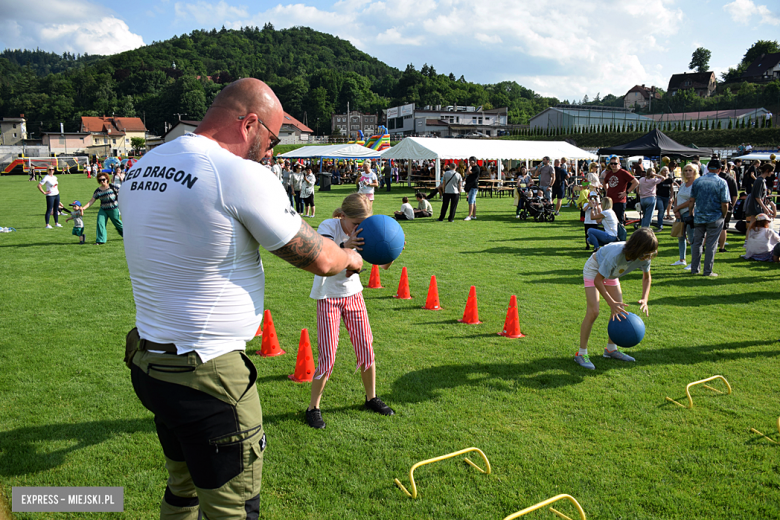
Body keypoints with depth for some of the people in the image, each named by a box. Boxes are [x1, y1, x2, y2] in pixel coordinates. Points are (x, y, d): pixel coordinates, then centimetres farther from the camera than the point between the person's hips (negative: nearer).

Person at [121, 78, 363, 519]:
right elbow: (317, 259, -12)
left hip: (149, 364, 8)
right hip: (208, 377, -8)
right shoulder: (241, 174, -18)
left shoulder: (141, 168, 6)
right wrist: (349, 258, 10)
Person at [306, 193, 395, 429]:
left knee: (366, 348, 8)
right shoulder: (329, 227, -19)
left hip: (354, 294, 5)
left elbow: (383, 265, -6)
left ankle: (371, 398, 29)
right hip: (328, 297, -4)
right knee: (327, 357, -5)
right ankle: (313, 408, 13)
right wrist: (345, 246, -56)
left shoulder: (363, 232, -6)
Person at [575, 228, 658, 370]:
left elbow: (646, 277, -3)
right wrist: (611, 303, -37)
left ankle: (611, 349, 19)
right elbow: (597, 280, -33)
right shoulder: (616, 254, -43)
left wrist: (645, 299, -18)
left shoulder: (644, 257, -23)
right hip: (594, 269, -7)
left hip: (611, 273, 7)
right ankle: (581, 353, -7)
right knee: (593, 311, -16)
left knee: (620, 310, 2)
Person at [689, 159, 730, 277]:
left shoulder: (697, 181, 2)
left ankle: (694, 269, 15)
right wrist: (723, 216, 5)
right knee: (711, 245, 3)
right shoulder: (722, 183, -7)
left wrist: (692, 214, 13)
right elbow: (725, 204, -10)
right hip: (715, 218, -3)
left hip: (699, 217, 3)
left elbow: (692, 200, 3)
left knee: (697, 243, 10)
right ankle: (707, 271, 6)